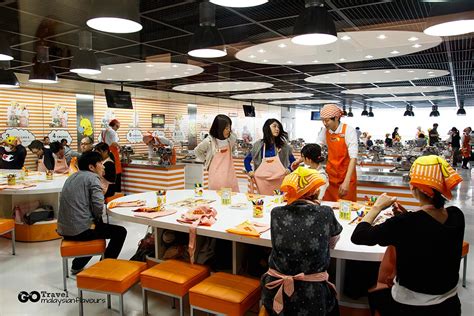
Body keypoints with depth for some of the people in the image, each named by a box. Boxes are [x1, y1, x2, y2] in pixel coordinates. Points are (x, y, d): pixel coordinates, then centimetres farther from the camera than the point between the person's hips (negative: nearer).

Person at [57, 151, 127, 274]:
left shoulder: (72, 177, 16)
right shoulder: (92, 177, -10)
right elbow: (98, 206, -21)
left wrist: (95, 219, 17)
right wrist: (97, 219, 0)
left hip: (64, 229, 9)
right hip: (80, 230, -9)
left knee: (100, 225, 34)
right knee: (120, 232, 7)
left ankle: (77, 265, 32)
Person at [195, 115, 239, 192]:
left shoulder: (231, 138, -2)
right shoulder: (209, 141, -10)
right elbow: (197, 151, 7)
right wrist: (206, 160, 7)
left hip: (230, 175, 3)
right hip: (216, 176, -3)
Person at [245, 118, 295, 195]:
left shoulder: (283, 145, 6)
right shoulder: (258, 145, 5)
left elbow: (293, 161, 13)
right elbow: (247, 160, 14)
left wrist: (289, 170, -4)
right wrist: (250, 172, 3)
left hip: (279, 181, 0)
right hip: (263, 181, 0)